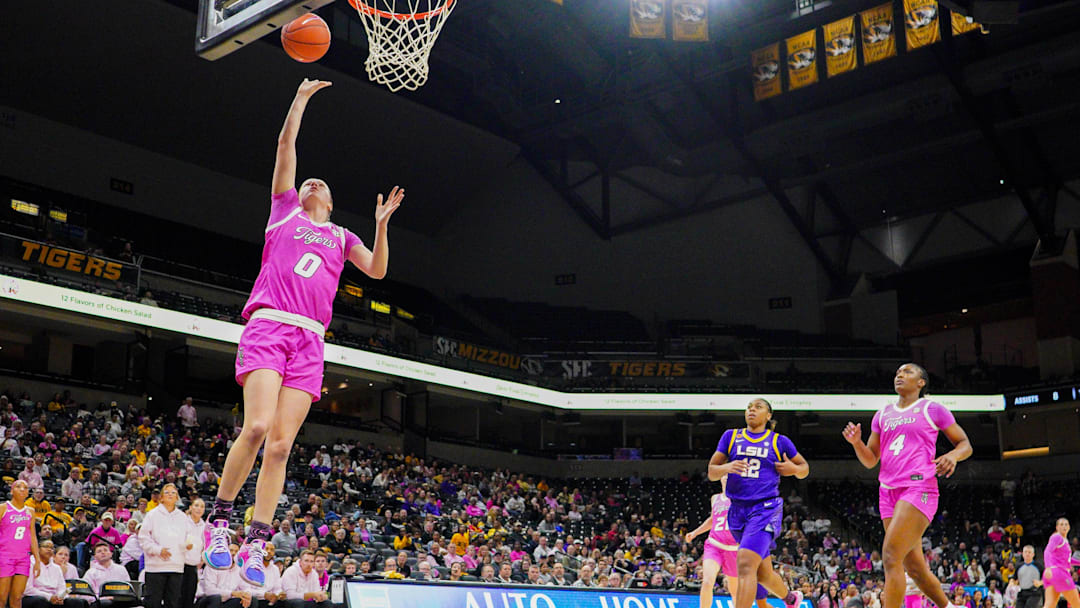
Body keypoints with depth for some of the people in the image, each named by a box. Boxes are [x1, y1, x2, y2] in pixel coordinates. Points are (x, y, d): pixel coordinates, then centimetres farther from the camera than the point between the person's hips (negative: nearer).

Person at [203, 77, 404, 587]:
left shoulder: (341, 236, 28)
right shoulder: (285, 209, 21)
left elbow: (377, 270, 14)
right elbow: (286, 145, 16)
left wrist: (381, 224, 3)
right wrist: (302, 98, 20)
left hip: (310, 339, 3)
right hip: (268, 325, -3)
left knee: (281, 444, -7)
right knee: (258, 426, -22)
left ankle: (255, 545, -4)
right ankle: (219, 517, -5)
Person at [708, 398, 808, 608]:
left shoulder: (779, 441, 5)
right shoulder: (731, 437, 10)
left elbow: (804, 468, 17)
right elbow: (711, 472, 7)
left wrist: (793, 468, -5)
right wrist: (727, 467, -14)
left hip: (766, 509, -4)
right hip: (738, 510, 4)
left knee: (745, 564, -23)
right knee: (763, 574, 15)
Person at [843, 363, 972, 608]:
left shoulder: (932, 409, 5)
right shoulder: (882, 415, 19)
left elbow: (965, 444, 9)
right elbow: (870, 460, 18)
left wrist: (953, 455, -13)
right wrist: (856, 442, -2)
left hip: (919, 488, -6)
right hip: (889, 491, 6)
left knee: (891, 556, -19)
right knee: (914, 567, 11)